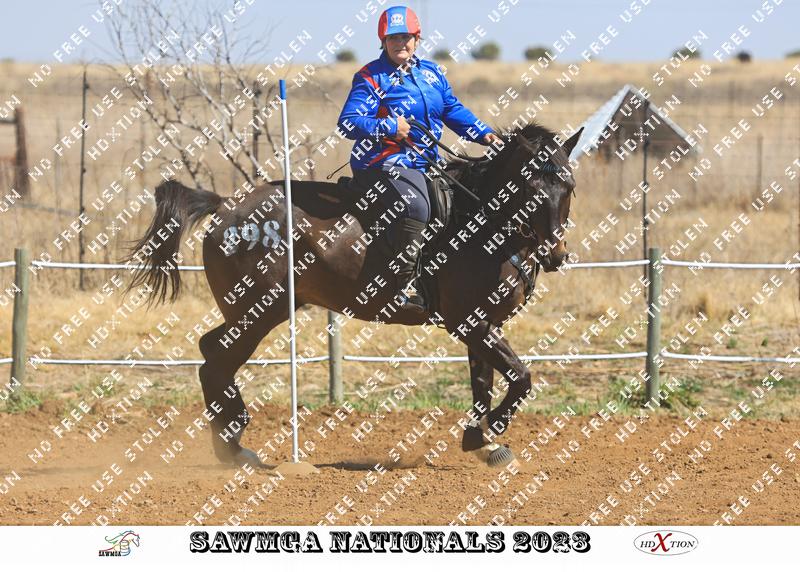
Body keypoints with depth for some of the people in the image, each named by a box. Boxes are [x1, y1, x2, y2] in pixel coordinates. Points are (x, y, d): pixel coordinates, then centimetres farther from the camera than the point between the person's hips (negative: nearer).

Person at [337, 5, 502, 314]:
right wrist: (389, 128, -22)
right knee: (415, 205, -34)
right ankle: (403, 286, -33)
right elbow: (348, 122, -13)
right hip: (385, 164, -8)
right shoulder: (371, 78, -5)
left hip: (427, 162, 8)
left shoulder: (431, 72, 15)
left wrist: (483, 134, 10)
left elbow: (453, 110, 23)